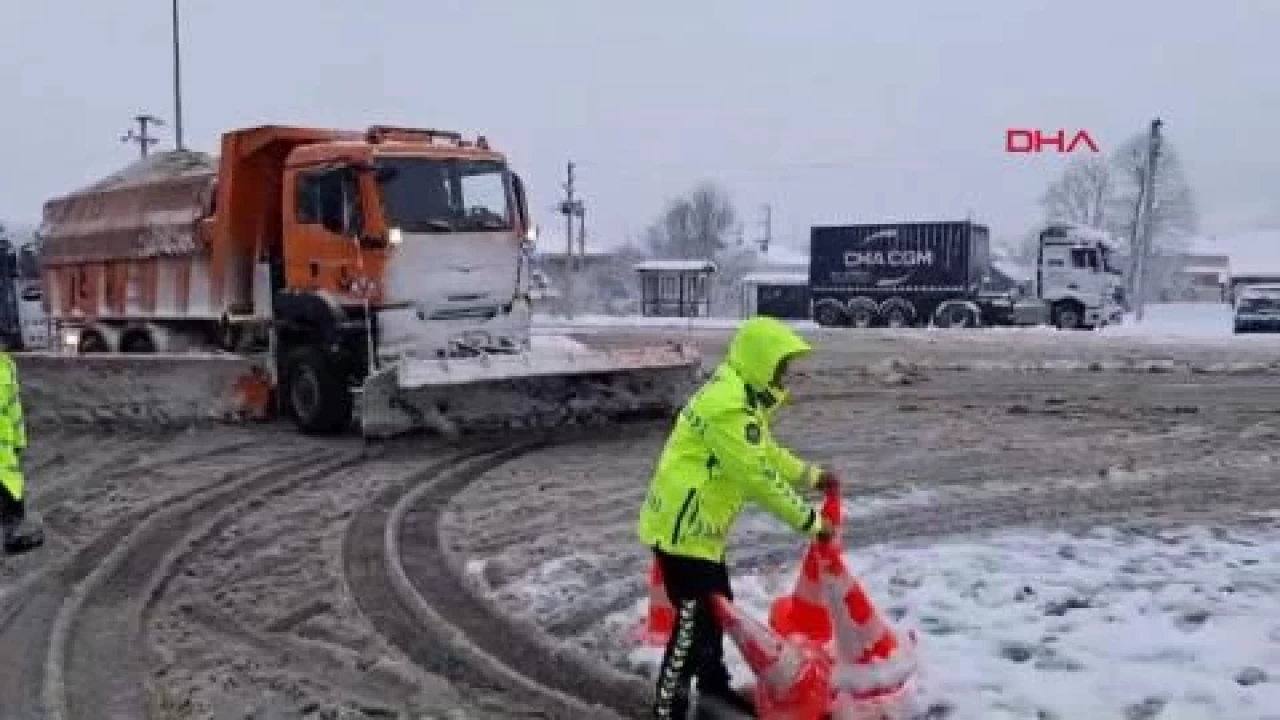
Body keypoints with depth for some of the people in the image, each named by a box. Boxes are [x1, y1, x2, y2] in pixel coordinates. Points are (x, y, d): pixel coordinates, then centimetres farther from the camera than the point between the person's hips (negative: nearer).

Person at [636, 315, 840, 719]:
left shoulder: (742, 396, 10)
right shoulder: (728, 406, -25)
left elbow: (767, 453, 22)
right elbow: (758, 476, -26)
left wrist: (812, 475, 14)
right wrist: (809, 521, -19)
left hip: (698, 524, 11)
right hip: (682, 526, -11)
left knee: (717, 605, 23)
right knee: (695, 618, -4)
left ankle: (713, 683, 41)